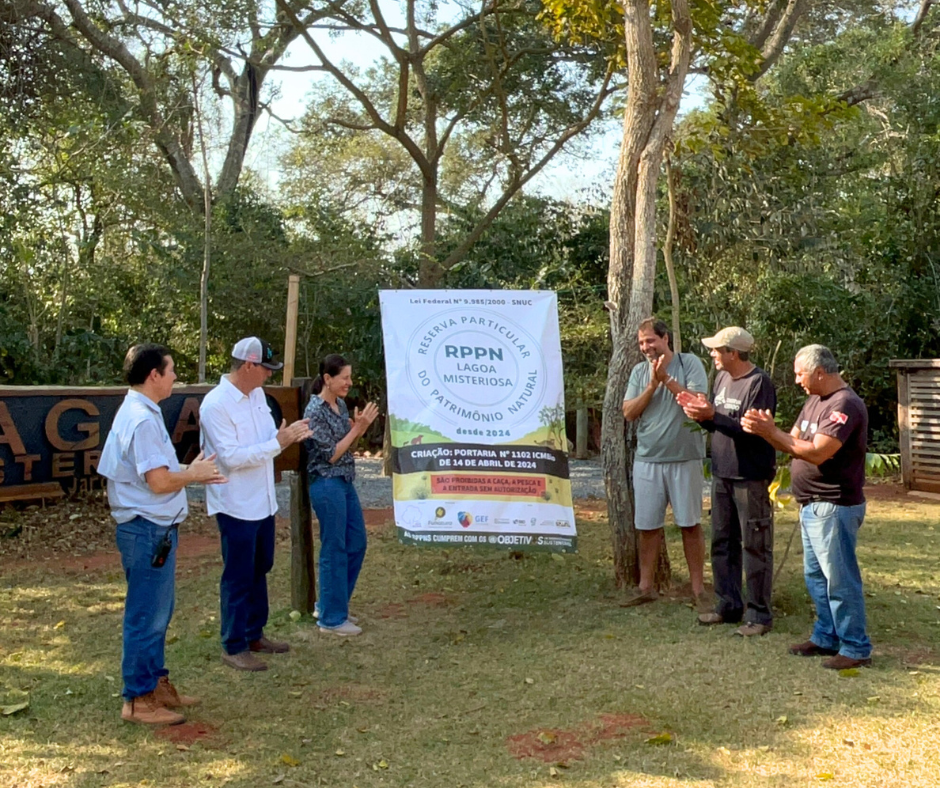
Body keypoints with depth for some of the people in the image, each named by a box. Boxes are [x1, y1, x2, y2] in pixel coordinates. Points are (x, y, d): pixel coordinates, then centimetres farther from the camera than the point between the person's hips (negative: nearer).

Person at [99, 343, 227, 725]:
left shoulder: (138, 412, 12)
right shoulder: (143, 419, -20)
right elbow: (158, 482, -24)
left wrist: (189, 471, 10)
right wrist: (193, 474, -7)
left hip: (153, 528, 11)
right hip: (148, 531, -11)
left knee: (157, 612, 19)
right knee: (147, 616, 0)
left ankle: (156, 683, 31)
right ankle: (138, 700, 11)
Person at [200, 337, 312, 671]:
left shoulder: (257, 394, 5)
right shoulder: (215, 404, -20)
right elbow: (231, 458, -23)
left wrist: (287, 435, -9)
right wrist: (277, 442, -25)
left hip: (263, 501, 8)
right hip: (236, 505, -8)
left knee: (259, 570, 19)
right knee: (238, 577, 3)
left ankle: (254, 635, 33)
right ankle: (234, 647, 16)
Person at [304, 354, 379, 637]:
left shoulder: (340, 405, 9)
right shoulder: (315, 410, -16)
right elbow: (331, 454, -16)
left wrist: (360, 427, -3)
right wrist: (358, 427, -15)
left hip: (345, 483, 9)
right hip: (327, 485, -9)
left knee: (356, 544, 14)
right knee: (335, 550, 0)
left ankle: (328, 604, 28)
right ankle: (331, 618, 13)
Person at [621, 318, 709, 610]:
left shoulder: (689, 363, -3)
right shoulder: (639, 372, 8)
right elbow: (628, 412, -1)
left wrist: (666, 378, -16)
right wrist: (653, 384, -11)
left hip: (685, 458, -3)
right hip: (647, 460, 4)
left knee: (690, 524, 4)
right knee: (647, 526, 9)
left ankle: (698, 589, 13)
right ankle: (646, 587, 20)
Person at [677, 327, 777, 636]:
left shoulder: (759, 382, -14)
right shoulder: (722, 378, 11)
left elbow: (752, 430, -23)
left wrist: (711, 415, -25)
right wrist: (699, 412, -4)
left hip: (751, 478, -8)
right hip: (722, 474, 8)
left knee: (755, 547, 0)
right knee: (722, 543, 14)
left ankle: (759, 615, 9)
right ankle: (728, 605, 26)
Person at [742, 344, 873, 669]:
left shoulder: (845, 405, -19)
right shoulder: (815, 400, 13)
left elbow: (817, 453, -26)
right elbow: (794, 441, 11)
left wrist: (771, 432, -22)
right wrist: (767, 429, -8)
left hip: (834, 507, -10)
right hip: (812, 506, 10)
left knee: (840, 579, -2)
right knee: (816, 576, 17)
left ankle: (856, 648, 8)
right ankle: (826, 636, 29)